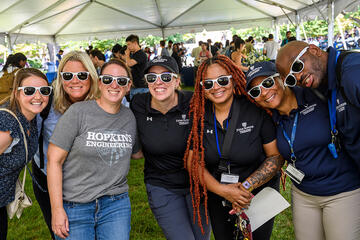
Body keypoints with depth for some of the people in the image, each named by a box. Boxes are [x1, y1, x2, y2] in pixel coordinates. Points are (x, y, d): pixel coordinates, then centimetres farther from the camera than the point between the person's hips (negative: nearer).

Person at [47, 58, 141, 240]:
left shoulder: (130, 117, 4)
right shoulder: (78, 112, -10)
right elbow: (54, 159, -10)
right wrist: (56, 209, -12)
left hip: (116, 204, 3)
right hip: (74, 207, -3)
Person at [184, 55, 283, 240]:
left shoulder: (256, 110, -17)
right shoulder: (198, 116, -8)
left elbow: (276, 156, -13)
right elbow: (193, 162, -7)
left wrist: (246, 186, -21)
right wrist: (223, 190, -19)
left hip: (259, 193, -3)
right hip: (217, 195, 3)